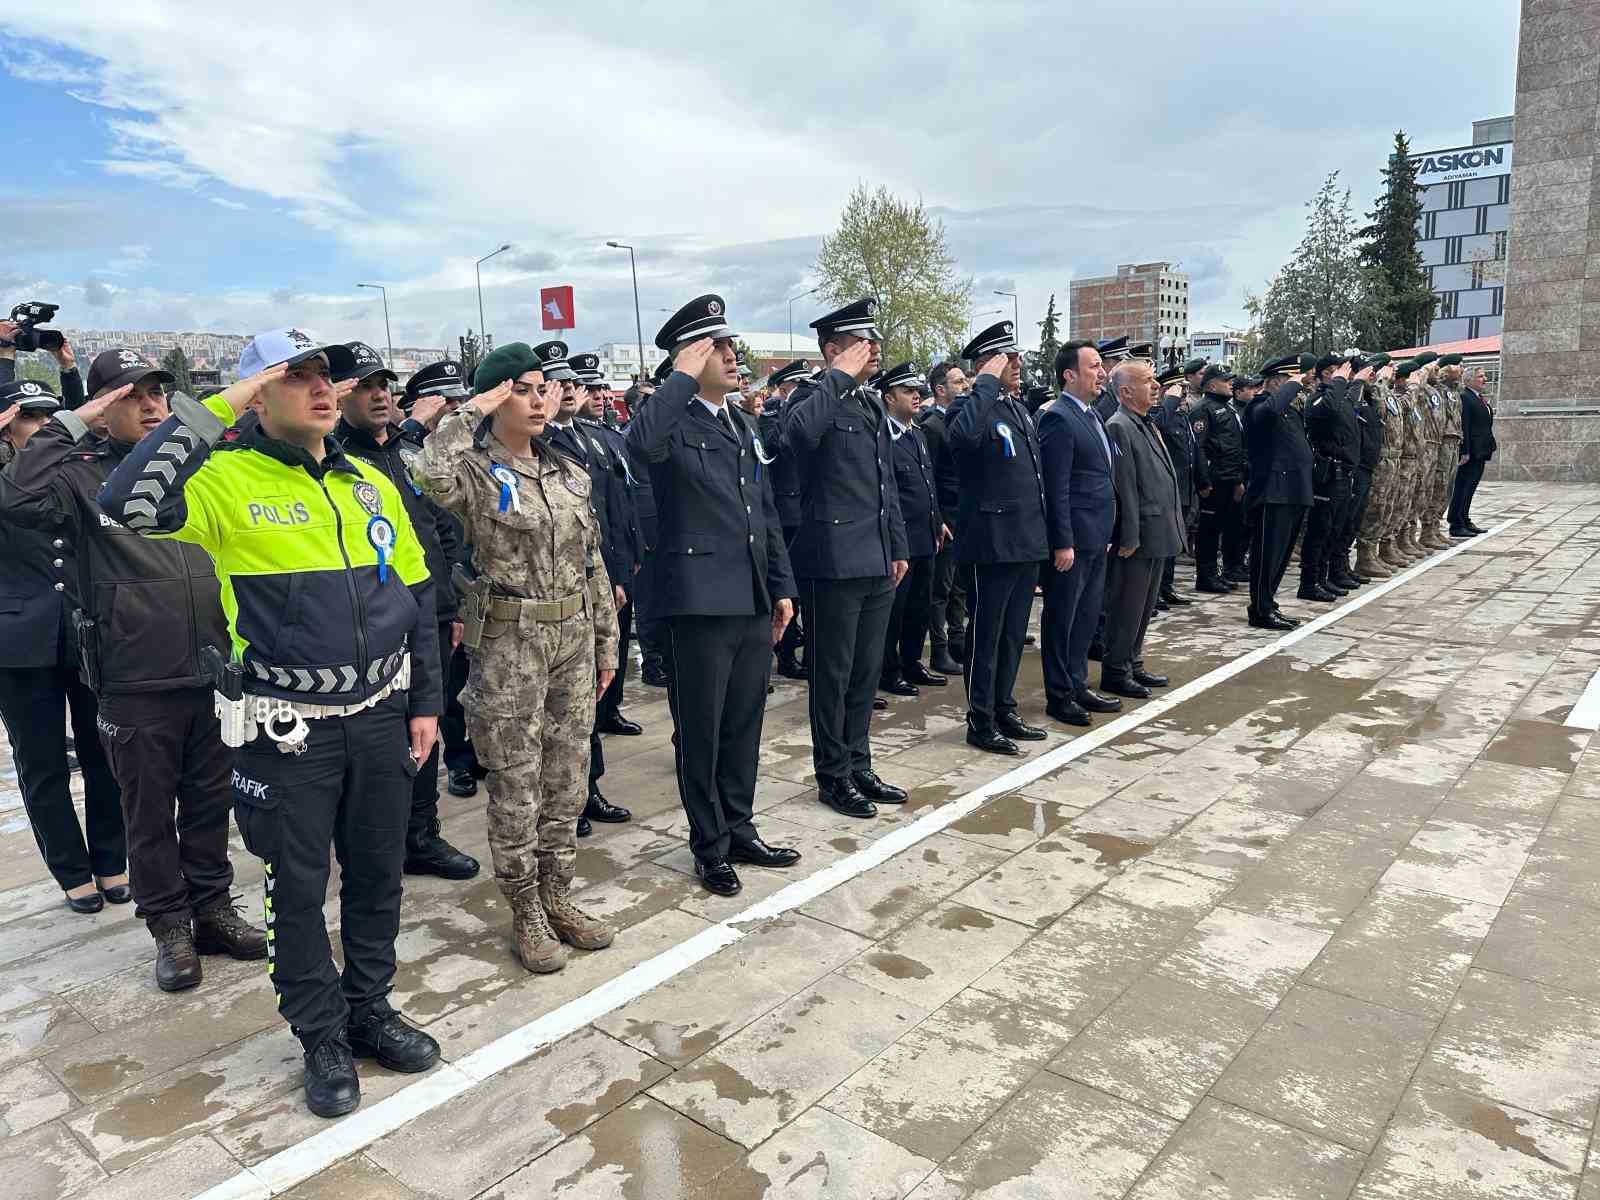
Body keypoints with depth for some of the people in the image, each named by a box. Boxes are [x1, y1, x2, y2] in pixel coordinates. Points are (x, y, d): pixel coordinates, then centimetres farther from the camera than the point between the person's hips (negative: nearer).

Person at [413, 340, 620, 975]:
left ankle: (558, 898, 30)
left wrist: (606, 641, 12)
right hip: (508, 644, -5)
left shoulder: (568, 471, 9)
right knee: (515, 792, 5)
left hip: (573, 638, 6)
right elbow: (428, 474, -34)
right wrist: (472, 411, -21)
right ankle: (526, 915, 21)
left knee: (566, 783, 14)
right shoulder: (475, 473, -8)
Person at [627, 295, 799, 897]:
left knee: (744, 725, 17)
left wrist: (782, 586, 14)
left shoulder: (743, 425, 15)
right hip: (700, 600, -7)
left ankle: (739, 831, 32)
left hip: (754, 601, 7)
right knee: (700, 731, 6)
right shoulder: (673, 422, -8)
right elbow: (641, 441, -34)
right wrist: (685, 377, -22)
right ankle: (710, 846, 22)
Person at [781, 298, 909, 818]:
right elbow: (798, 432, -34)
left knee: (866, 671, 15)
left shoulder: (872, 403, 17)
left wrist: (898, 547, 20)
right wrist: (838, 377, -23)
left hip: (877, 561, 8)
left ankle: (859, 766, 28)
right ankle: (833, 776, 17)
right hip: (834, 560, -8)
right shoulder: (814, 397, -8)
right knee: (832, 674, 4)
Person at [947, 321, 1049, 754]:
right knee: (985, 635, 2)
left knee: (1013, 633, 16)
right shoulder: (975, 408, -12)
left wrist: (1042, 532, 18)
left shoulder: (1019, 408, 15)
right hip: (992, 543, -9)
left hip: (1027, 542, 9)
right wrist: (989, 382, -26)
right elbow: (964, 434, -39)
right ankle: (980, 721, 12)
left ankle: (1004, 711, 28)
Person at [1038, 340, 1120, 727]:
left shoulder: (1090, 415, 15)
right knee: (1062, 618, 2)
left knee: (1086, 616, 16)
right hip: (1073, 539, -9)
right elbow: (1056, 487, -18)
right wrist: (1063, 543, -20)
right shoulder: (1058, 418, -14)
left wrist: (1105, 533, 17)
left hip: (1095, 538, 9)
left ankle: (1077, 686, 28)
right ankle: (1059, 696, 12)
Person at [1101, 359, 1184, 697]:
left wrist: (1172, 528, 18)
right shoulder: (1118, 427, -15)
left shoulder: (1147, 425, 15)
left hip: (1157, 535, 9)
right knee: (1126, 608, 0)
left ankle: (1133, 665, 28)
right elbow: (1124, 488, -19)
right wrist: (1129, 538, -20)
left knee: (1144, 607, 17)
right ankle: (1115, 673, 11)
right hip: (1137, 537, -9)